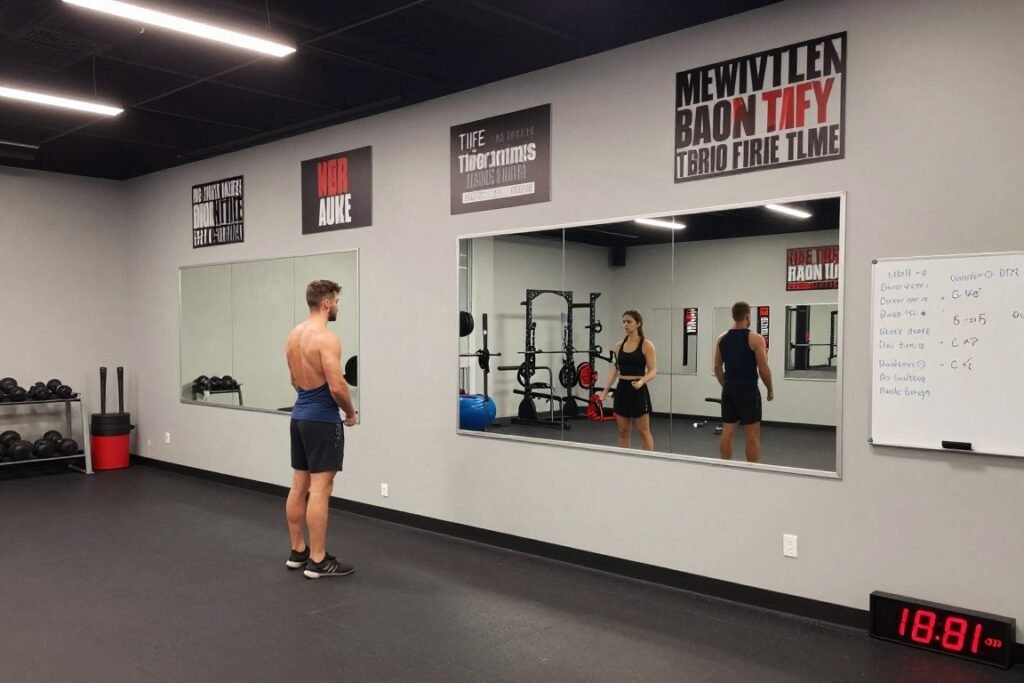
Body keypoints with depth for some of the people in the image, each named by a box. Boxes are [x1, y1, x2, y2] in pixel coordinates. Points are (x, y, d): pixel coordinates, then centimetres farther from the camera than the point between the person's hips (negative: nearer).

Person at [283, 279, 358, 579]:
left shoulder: (293, 335, 11)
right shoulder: (326, 338, -18)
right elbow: (337, 386, -23)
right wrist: (350, 411, -6)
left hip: (300, 414, 9)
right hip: (322, 419, -9)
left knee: (299, 486, 14)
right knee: (320, 489, -4)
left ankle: (297, 552, 23)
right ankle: (318, 561, 1)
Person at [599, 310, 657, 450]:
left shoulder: (646, 345, -7)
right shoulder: (619, 345, 9)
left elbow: (653, 370, -10)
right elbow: (615, 370, 13)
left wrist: (641, 381, -29)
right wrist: (605, 391, 7)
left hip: (638, 391, -6)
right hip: (621, 390, 6)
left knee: (643, 432, 1)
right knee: (623, 431, 10)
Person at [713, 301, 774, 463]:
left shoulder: (721, 338, 5)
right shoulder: (755, 339, -11)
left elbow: (717, 368, 10)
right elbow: (763, 369, -11)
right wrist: (770, 390, 4)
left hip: (729, 391, 5)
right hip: (748, 391, -5)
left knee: (727, 433, 9)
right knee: (752, 436, 1)